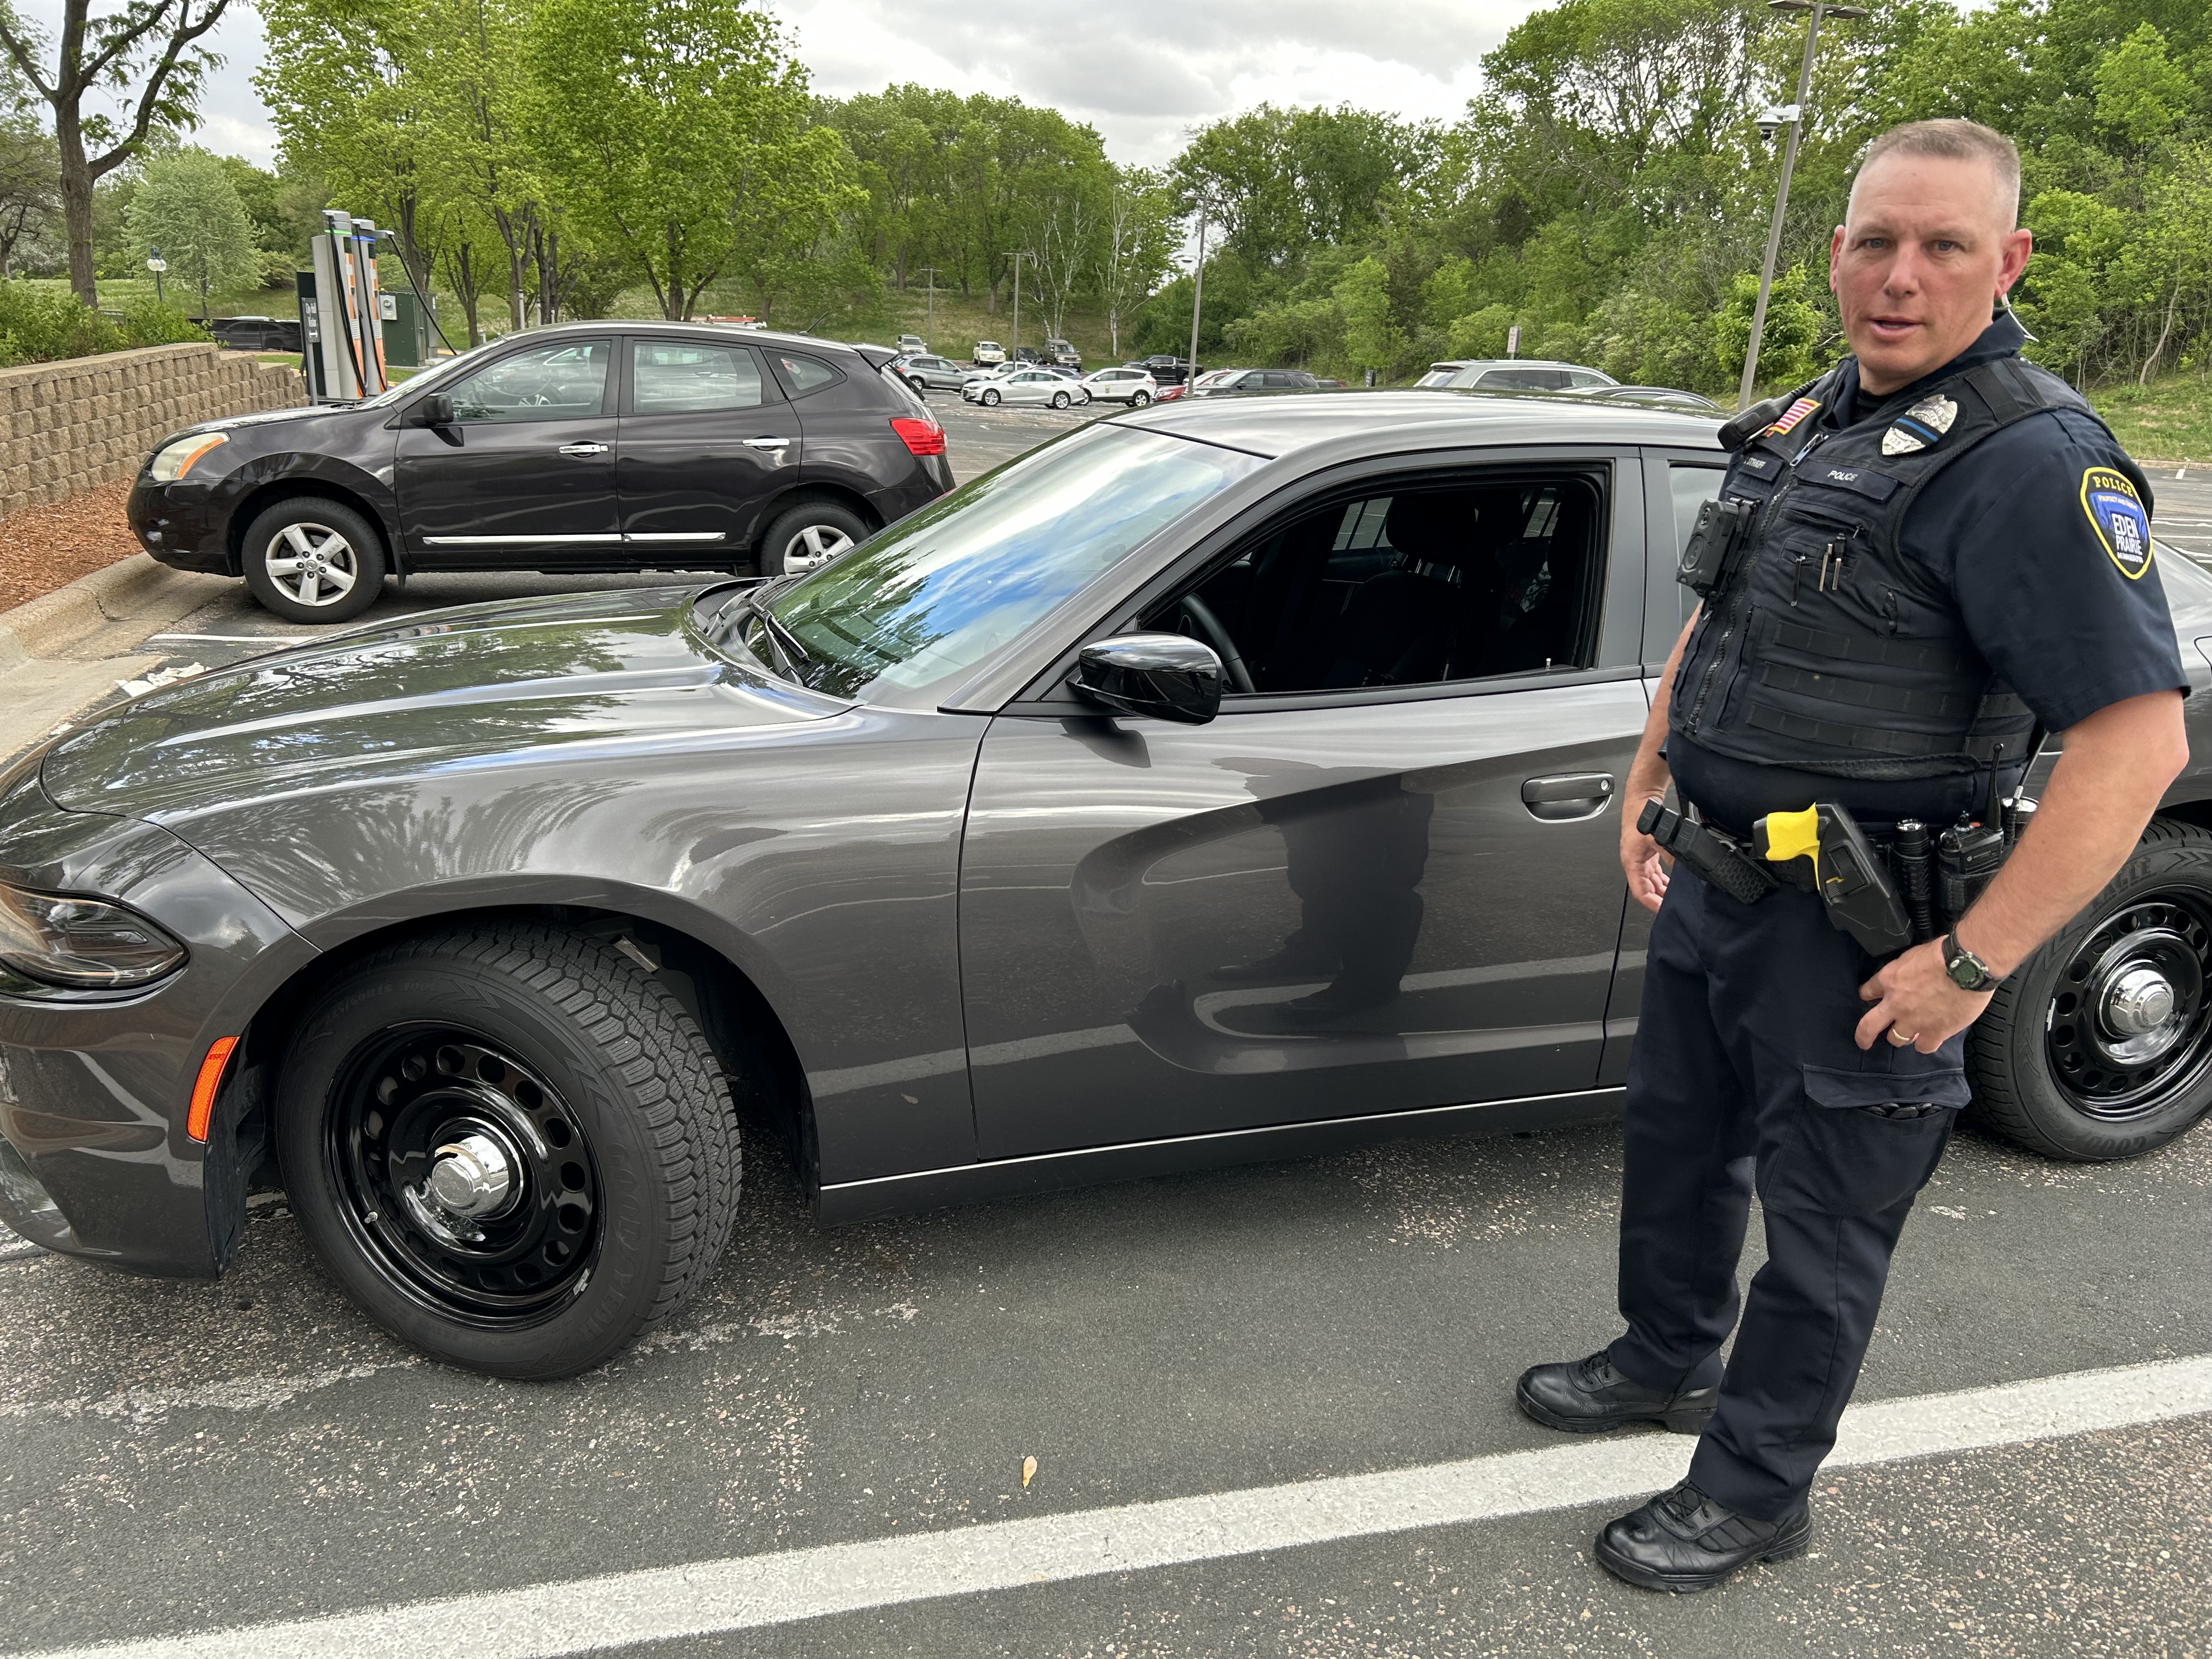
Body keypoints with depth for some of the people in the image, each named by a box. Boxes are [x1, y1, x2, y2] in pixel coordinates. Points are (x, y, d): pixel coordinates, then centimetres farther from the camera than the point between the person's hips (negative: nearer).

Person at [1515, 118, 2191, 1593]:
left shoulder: (2029, 461, -19)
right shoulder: (1808, 419, 9)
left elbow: (2139, 739, -25)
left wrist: (1974, 964, -26)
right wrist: (1646, 788, 12)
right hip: (1714, 881, 9)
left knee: (1821, 1224, 9)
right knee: (1678, 1141, 23)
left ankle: (1756, 1491, 29)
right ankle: (1666, 1361, 47)